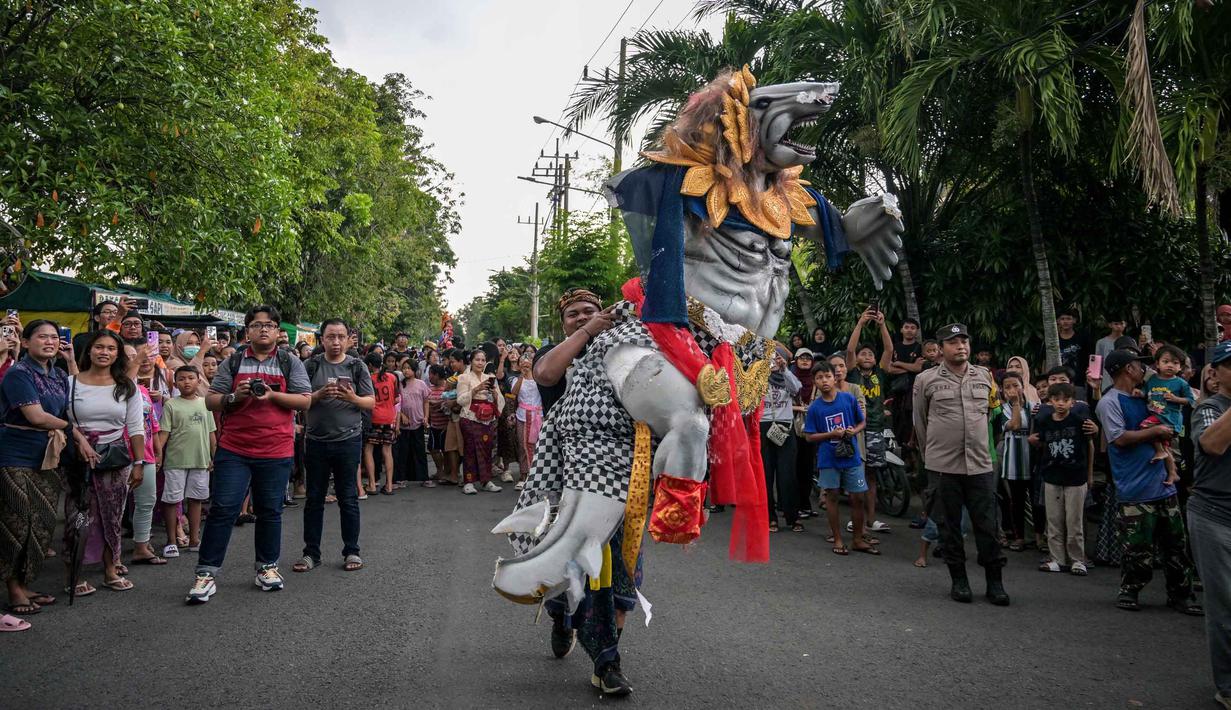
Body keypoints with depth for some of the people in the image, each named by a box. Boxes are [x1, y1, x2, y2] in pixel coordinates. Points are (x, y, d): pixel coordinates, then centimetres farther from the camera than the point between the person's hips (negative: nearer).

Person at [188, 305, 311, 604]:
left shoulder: (290, 363, 5)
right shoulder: (232, 363, 8)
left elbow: (305, 401, -1)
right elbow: (211, 401, 8)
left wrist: (272, 395, -15)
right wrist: (234, 397, -12)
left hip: (276, 452, 0)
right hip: (234, 450, 0)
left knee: (270, 511, 9)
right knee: (223, 509, -3)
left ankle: (267, 566, 24)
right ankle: (206, 572, 5)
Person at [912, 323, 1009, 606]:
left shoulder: (985, 376, 8)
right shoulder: (926, 380, 0)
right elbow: (920, 422, 9)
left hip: (980, 465, 2)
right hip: (942, 466, -2)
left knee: (987, 526, 3)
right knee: (949, 526, 6)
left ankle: (995, 582, 13)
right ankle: (958, 580, 19)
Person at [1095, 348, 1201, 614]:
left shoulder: (1141, 399, 18)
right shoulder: (1110, 403, -7)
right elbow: (1120, 438, -18)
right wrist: (1155, 431, -11)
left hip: (1162, 485, 8)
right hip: (1136, 491, -8)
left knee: (1176, 544, 10)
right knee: (1137, 547, -3)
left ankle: (1180, 594, 19)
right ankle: (1128, 591, 13)